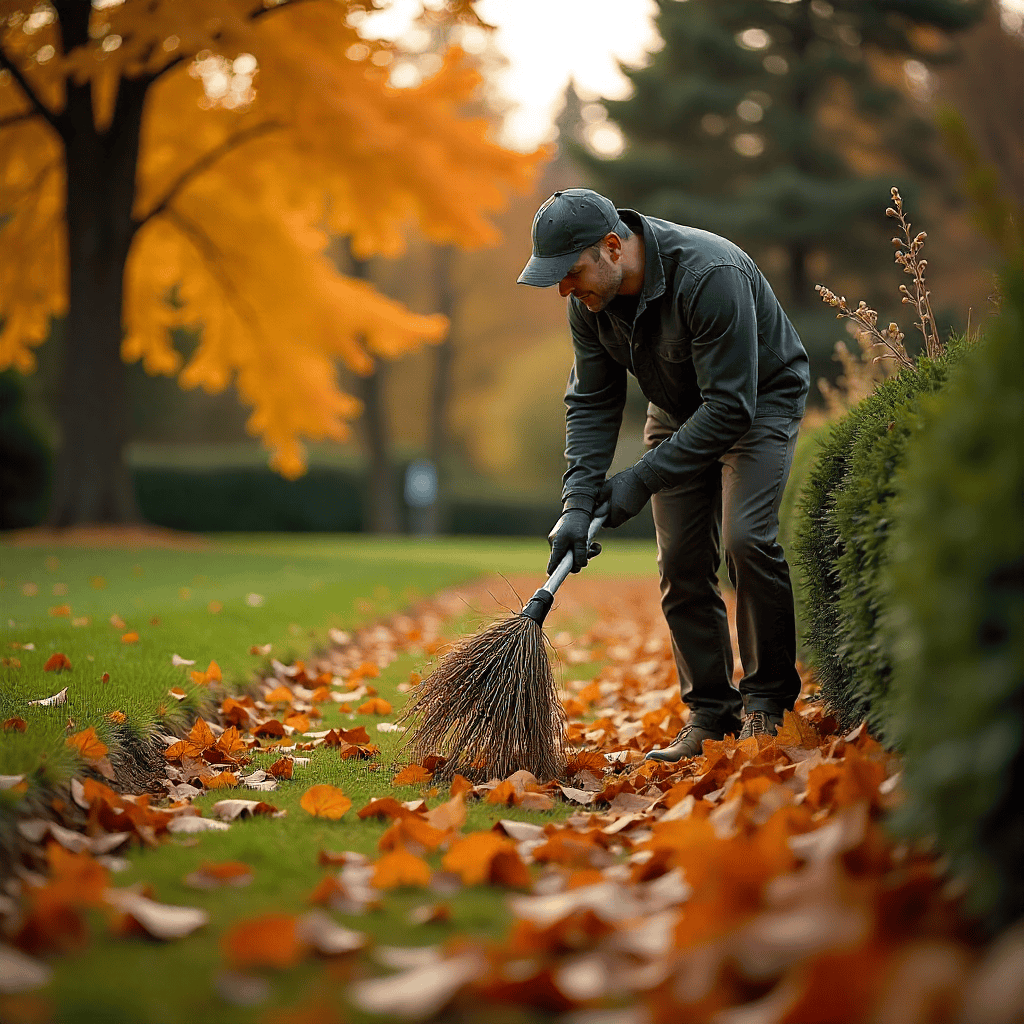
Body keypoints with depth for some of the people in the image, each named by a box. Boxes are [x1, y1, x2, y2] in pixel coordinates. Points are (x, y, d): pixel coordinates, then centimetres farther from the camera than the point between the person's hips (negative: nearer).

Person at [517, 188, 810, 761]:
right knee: (682, 560, -2)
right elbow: (591, 402, -5)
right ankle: (711, 714, 8)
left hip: (763, 399, -6)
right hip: (679, 410, 6)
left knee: (746, 537, -23)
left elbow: (730, 407, -34)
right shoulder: (591, 299, -14)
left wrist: (644, 479, -30)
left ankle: (768, 697, -7)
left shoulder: (711, 276, -37)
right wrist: (579, 501, -17)